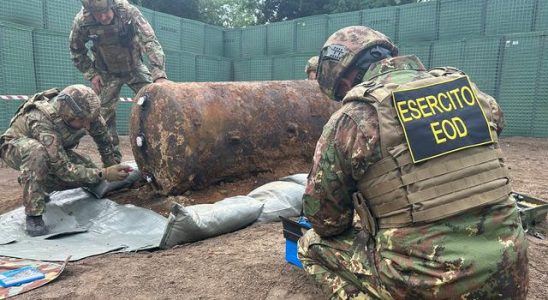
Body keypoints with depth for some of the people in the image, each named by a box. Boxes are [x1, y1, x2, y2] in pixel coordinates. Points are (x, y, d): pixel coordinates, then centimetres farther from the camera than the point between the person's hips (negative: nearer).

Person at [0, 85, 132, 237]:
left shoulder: (85, 112, -27)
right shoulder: (41, 120, -40)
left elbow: (104, 139, -8)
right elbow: (63, 168, -42)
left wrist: (112, 168, -4)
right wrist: (104, 174, -45)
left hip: (55, 150, 6)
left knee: (91, 173, -12)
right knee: (36, 151, -40)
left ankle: (42, 186, 12)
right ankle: (33, 214, -26)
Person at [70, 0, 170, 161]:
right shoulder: (82, 20, -22)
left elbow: (150, 41, -35)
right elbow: (76, 51, -3)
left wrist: (159, 75, -45)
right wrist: (91, 74, -10)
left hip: (134, 68, -1)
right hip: (107, 74, 1)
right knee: (105, 114, -1)